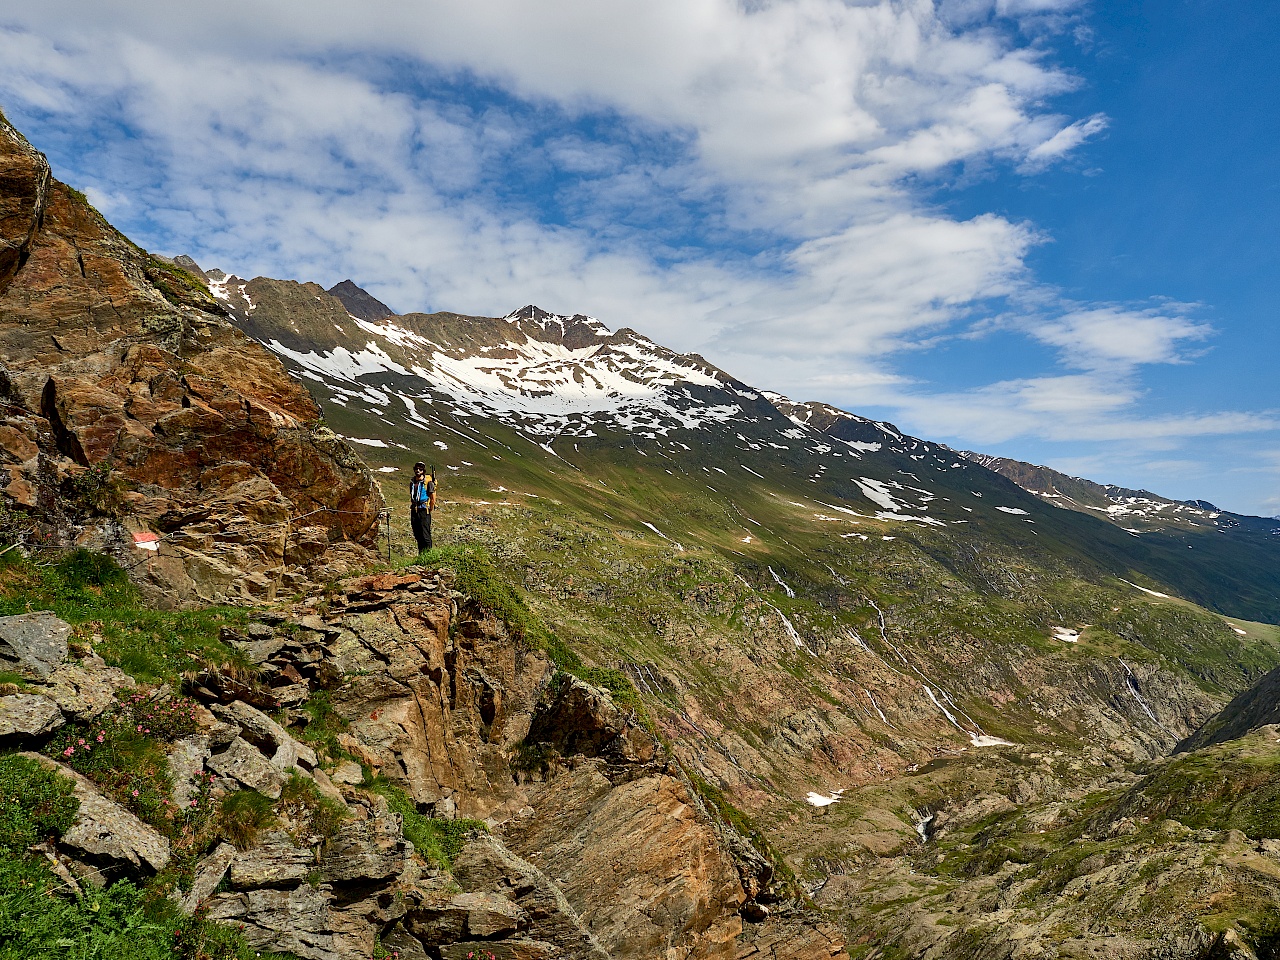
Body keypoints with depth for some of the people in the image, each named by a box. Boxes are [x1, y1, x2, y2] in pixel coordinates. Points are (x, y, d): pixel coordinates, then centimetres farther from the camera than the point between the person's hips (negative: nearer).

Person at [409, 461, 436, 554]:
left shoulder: (428, 482, -6)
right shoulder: (412, 483, 13)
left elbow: (433, 498, -5)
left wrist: (430, 510, -4)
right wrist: (411, 510, 15)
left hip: (424, 511, -6)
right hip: (414, 511, 6)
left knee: (425, 535, -8)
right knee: (417, 535, 10)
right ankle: (421, 554, 18)